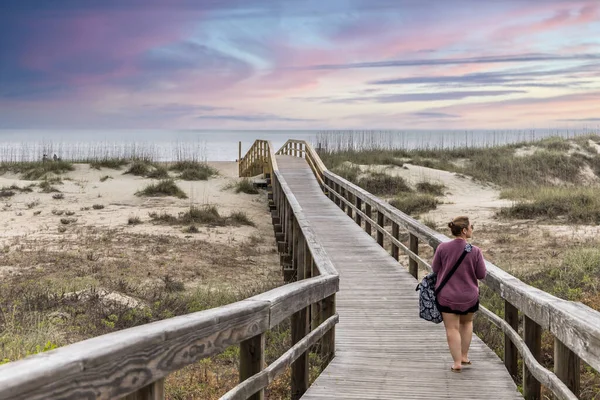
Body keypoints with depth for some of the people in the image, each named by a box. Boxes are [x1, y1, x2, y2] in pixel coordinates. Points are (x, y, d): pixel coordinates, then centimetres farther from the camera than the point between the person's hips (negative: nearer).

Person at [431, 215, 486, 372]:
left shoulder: (442, 248, -13)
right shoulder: (475, 251, -17)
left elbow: (434, 269, -1)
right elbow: (481, 275, -8)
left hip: (446, 296, 0)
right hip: (469, 296, 0)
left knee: (452, 328, 8)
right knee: (467, 323, 25)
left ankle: (457, 362, 9)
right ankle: (464, 356, 28)